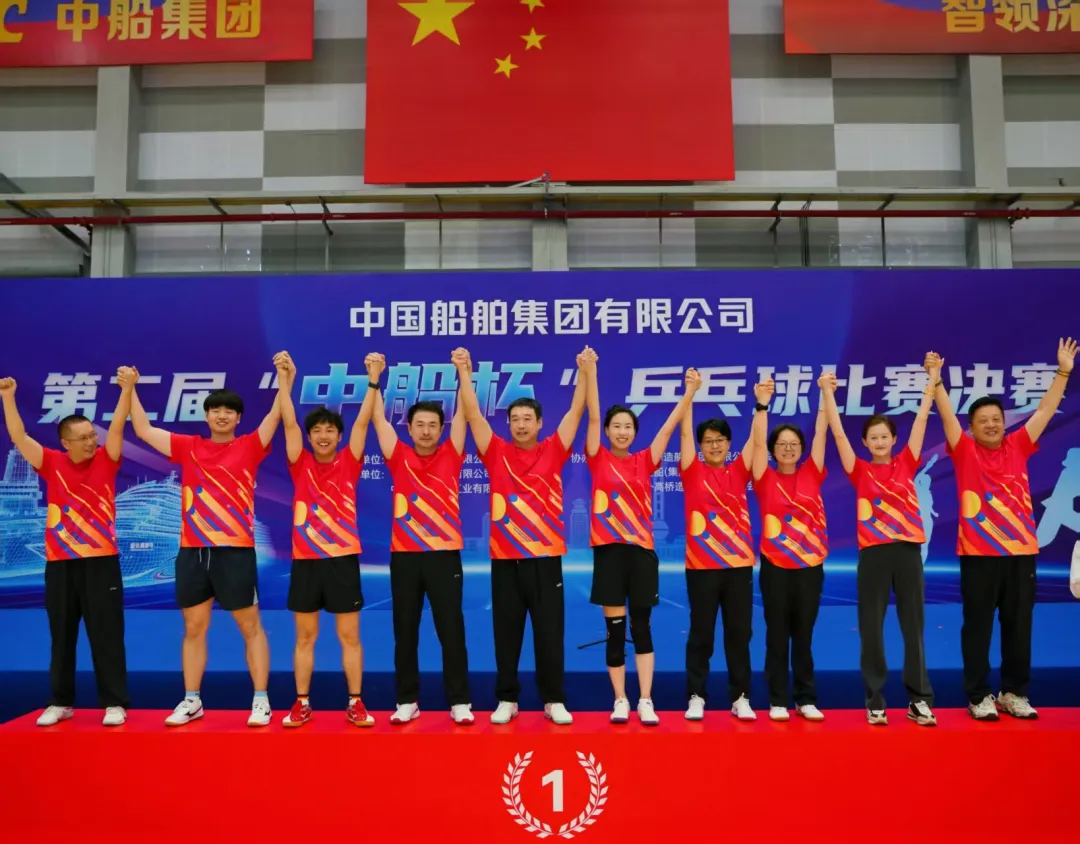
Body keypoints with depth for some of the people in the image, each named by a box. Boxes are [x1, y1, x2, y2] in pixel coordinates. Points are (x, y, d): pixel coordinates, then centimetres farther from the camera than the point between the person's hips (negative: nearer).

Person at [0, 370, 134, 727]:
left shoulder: (105, 460, 2)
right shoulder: (52, 463, 5)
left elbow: (118, 426, -10)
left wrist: (127, 388, -20)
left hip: (101, 562, -2)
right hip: (59, 563, 2)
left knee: (106, 636, 1)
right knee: (61, 636, 11)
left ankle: (114, 703, 7)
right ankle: (60, 702, 23)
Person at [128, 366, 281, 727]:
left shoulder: (249, 447, 2)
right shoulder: (188, 447, 10)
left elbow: (275, 417, -10)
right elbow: (143, 430, 12)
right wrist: (130, 389, 9)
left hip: (235, 550, -3)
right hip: (192, 550, 4)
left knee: (250, 626, 3)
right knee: (193, 628, 12)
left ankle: (261, 700, 10)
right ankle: (191, 700, 24)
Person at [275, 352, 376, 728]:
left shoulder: (349, 463, 3)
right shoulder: (301, 465, 5)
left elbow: (362, 421, -5)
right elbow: (288, 423, -2)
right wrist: (284, 379, -9)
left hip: (343, 559, -1)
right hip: (304, 560, 1)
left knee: (349, 636, 5)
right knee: (305, 637, 10)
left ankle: (355, 703, 14)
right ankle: (302, 703, 20)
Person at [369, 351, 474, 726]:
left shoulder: (450, 457, 5)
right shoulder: (399, 459, 6)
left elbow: (462, 414, -1)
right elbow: (379, 419, 2)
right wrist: (374, 378, -7)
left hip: (445, 555, -1)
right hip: (405, 556, 1)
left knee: (452, 632, 3)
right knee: (405, 633, 8)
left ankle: (459, 702, 11)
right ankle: (407, 701, 20)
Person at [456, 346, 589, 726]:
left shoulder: (553, 452, 5)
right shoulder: (497, 453, 5)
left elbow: (576, 412, 2)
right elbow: (473, 414, 1)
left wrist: (584, 372, -4)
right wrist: (464, 373, -5)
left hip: (546, 559, 0)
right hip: (505, 560, 1)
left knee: (549, 633, 6)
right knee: (506, 633, 8)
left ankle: (554, 701, 16)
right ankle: (507, 699, 20)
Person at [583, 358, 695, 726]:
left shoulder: (644, 461, 8)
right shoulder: (598, 459, 2)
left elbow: (669, 425, 4)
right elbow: (592, 416, -6)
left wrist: (689, 392, -3)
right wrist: (590, 372, -13)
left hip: (641, 550, 2)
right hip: (608, 550, -1)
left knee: (641, 627, 5)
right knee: (614, 630, 5)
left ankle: (646, 701, 9)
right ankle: (620, 700, 15)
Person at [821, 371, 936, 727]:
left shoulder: (906, 464, 9)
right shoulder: (860, 471, 5)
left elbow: (921, 421, 10)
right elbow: (838, 433, 0)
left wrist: (932, 383, 10)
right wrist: (828, 393, -3)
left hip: (908, 550, 1)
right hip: (873, 553, -1)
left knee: (913, 626, 6)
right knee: (871, 628, 3)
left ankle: (919, 699, 14)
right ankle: (875, 701, 12)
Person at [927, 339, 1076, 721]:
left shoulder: (1017, 447, 10)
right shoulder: (965, 451, 2)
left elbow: (1044, 411, 9)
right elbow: (947, 415, -7)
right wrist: (935, 379, -18)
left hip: (1022, 552, 3)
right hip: (978, 554, -3)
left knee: (1019, 626, 9)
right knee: (977, 627, 3)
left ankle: (1014, 694, 22)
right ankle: (979, 696, 12)